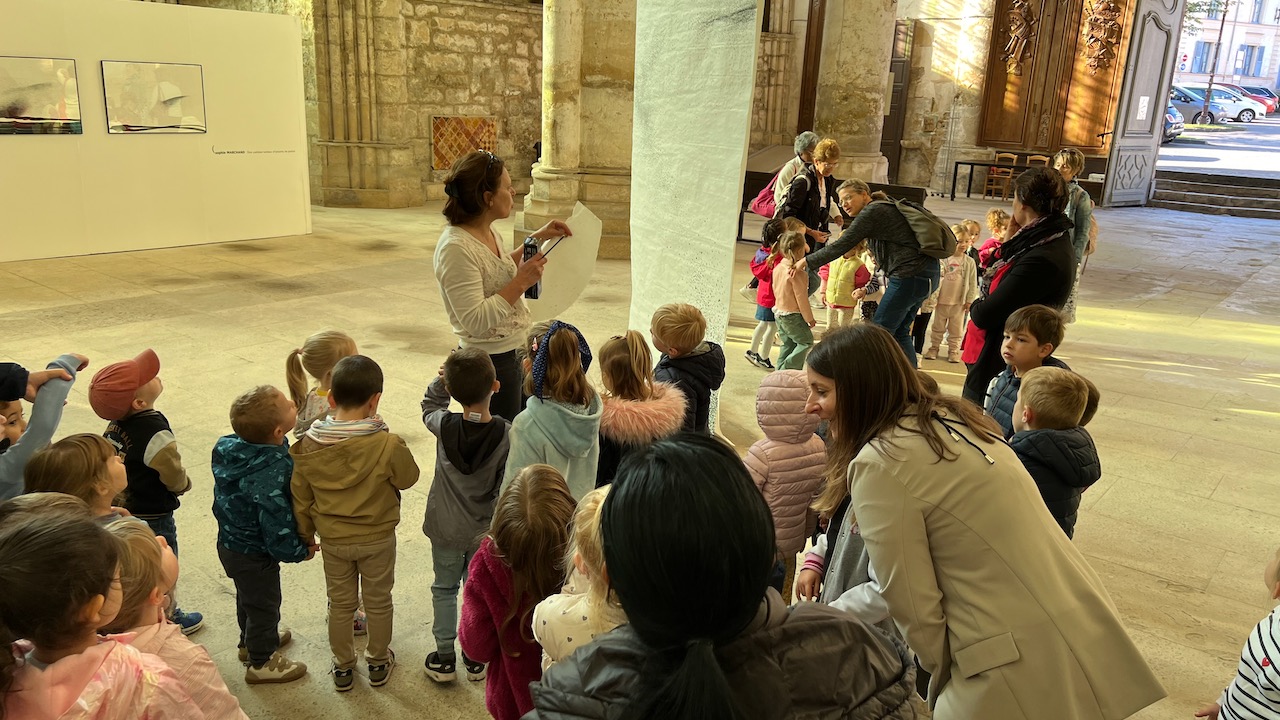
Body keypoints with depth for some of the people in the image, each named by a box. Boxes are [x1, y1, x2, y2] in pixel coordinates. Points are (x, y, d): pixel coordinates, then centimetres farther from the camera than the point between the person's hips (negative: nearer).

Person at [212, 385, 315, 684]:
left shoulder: (229, 447, -13)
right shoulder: (270, 478, -39)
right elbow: (277, 530, -32)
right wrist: (301, 551, -13)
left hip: (230, 542, 8)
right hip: (254, 555, -8)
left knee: (248, 596, 31)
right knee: (264, 604, 16)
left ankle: (251, 640, 55)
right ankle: (261, 662, 38)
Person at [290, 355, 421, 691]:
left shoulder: (308, 445, -17)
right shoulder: (388, 445, -28)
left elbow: (300, 497, -5)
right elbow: (408, 478, -9)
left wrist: (306, 533, 12)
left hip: (332, 539, 2)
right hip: (378, 538, -2)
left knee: (340, 603, 21)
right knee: (379, 602, 20)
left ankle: (342, 666, 38)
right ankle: (378, 663, 38)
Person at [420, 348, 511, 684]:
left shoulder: (444, 426, -20)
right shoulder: (507, 435, -23)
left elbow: (429, 406, 7)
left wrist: (442, 381, -6)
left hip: (446, 528, 1)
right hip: (485, 530, 0)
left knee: (444, 588, 20)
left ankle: (444, 658, 30)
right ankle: (476, 657, 33)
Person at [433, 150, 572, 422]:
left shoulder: (487, 232, 5)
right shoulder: (456, 248, -24)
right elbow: (475, 320, -28)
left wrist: (535, 239, 17)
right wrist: (522, 283, -26)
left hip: (511, 353, 9)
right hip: (490, 363, -9)